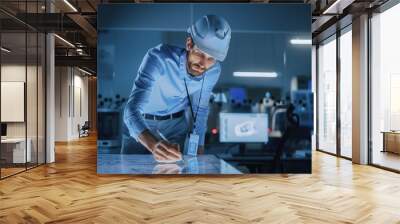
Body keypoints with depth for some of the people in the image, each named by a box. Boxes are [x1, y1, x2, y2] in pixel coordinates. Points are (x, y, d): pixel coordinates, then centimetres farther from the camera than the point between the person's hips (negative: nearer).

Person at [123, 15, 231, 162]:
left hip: (175, 123, 3)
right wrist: (154, 144, -62)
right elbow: (131, 110, -43)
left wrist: (199, 148, 1)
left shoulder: (214, 70, -19)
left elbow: (201, 108, -1)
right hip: (141, 122, -2)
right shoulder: (159, 58, -36)